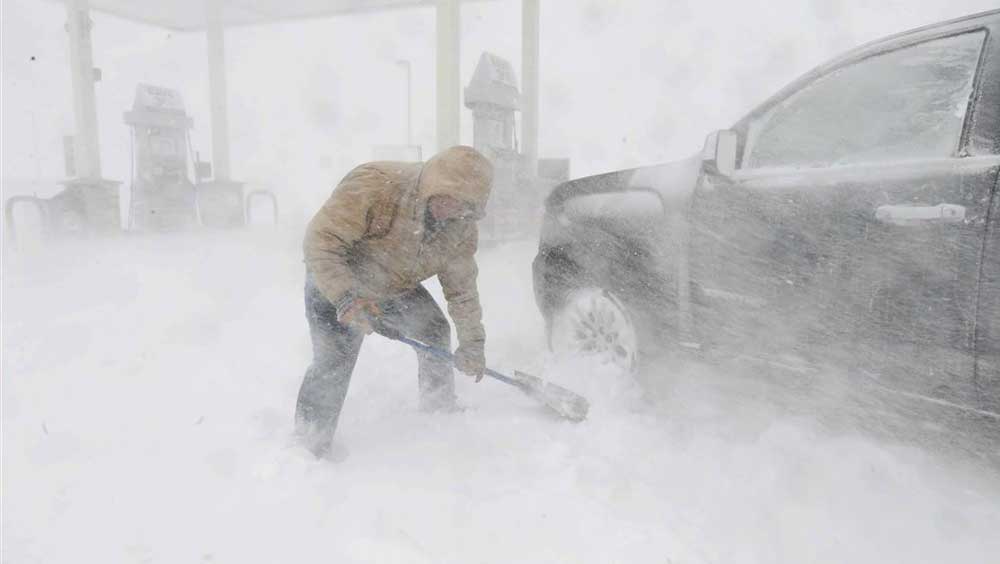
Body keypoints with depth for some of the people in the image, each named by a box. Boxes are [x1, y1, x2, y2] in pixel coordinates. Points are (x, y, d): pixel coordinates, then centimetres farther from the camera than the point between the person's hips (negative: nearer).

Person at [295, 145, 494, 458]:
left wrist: (472, 343, -5)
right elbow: (320, 239, -36)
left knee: (434, 330, -4)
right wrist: (347, 298, -45)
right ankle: (308, 444, 6)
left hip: (396, 288, 5)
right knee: (334, 361, -14)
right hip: (333, 280, -5)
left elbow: (462, 287, -5)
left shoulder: (461, 228, -15)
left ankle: (440, 412, 17)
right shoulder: (374, 185, -36)